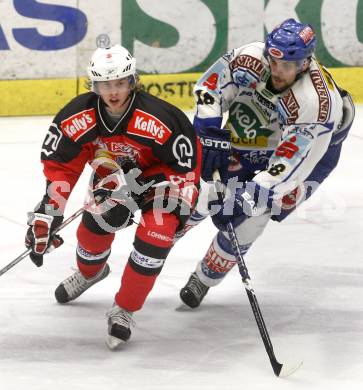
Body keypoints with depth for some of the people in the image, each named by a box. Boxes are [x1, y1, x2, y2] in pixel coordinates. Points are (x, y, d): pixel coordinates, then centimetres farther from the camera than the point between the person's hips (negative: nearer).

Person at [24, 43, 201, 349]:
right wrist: (47, 213, -17)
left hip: (159, 177, -4)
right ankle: (90, 272, 33)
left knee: (155, 236, -23)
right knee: (94, 226, -9)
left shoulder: (159, 119, -36)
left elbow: (187, 162, -21)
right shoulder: (78, 117, -24)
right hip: (113, 176, 4)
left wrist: (181, 205, -24)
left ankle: (124, 310, -5)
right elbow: (59, 166, -12)